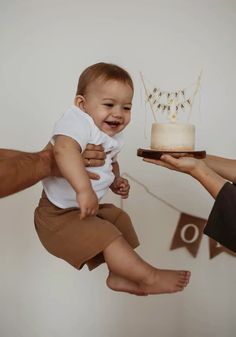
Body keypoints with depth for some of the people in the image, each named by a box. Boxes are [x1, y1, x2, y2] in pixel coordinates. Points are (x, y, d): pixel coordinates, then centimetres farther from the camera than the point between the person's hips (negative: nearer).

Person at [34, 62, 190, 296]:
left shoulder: (112, 138, 6)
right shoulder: (77, 121, -24)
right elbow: (64, 149, -45)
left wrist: (116, 181, 5)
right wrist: (83, 189, -54)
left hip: (90, 207, 10)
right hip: (60, 214, -10)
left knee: (120, 219, 18)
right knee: (107, 236, -18)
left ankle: (118, 276, 29)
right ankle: (149, 279, -3)